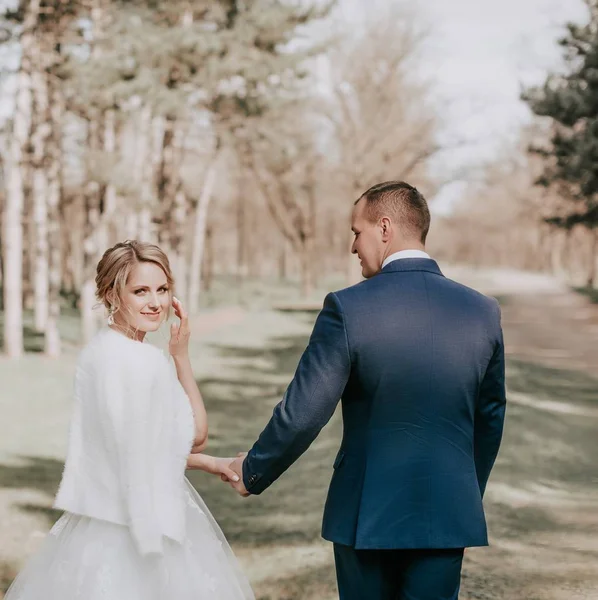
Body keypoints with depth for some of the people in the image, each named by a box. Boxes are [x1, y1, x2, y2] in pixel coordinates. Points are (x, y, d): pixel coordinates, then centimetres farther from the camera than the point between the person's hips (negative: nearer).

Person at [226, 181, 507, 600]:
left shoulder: (348, 308, -13)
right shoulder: (483, 312, -1)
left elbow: (302, 414, -11)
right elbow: (490, 420, 9)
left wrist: (252, 473, 5)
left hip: (366, 513, -2)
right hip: (448, 515, 2)